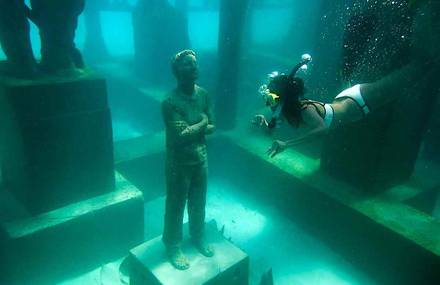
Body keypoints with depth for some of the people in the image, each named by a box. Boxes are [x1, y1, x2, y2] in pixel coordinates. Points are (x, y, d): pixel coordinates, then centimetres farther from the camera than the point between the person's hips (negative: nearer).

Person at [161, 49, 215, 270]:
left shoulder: (203, 94, -3)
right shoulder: (170, 102, -23)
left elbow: (212, 127, -2)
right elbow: (181, 135, -29)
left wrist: (191, 129, -19)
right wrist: (201, 122, -15)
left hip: (201, 158, 6)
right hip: (179, 163, -6)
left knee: (198, 202, 23)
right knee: (175, 206, 13)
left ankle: (198, 238, 47)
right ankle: (173, 247, 34)